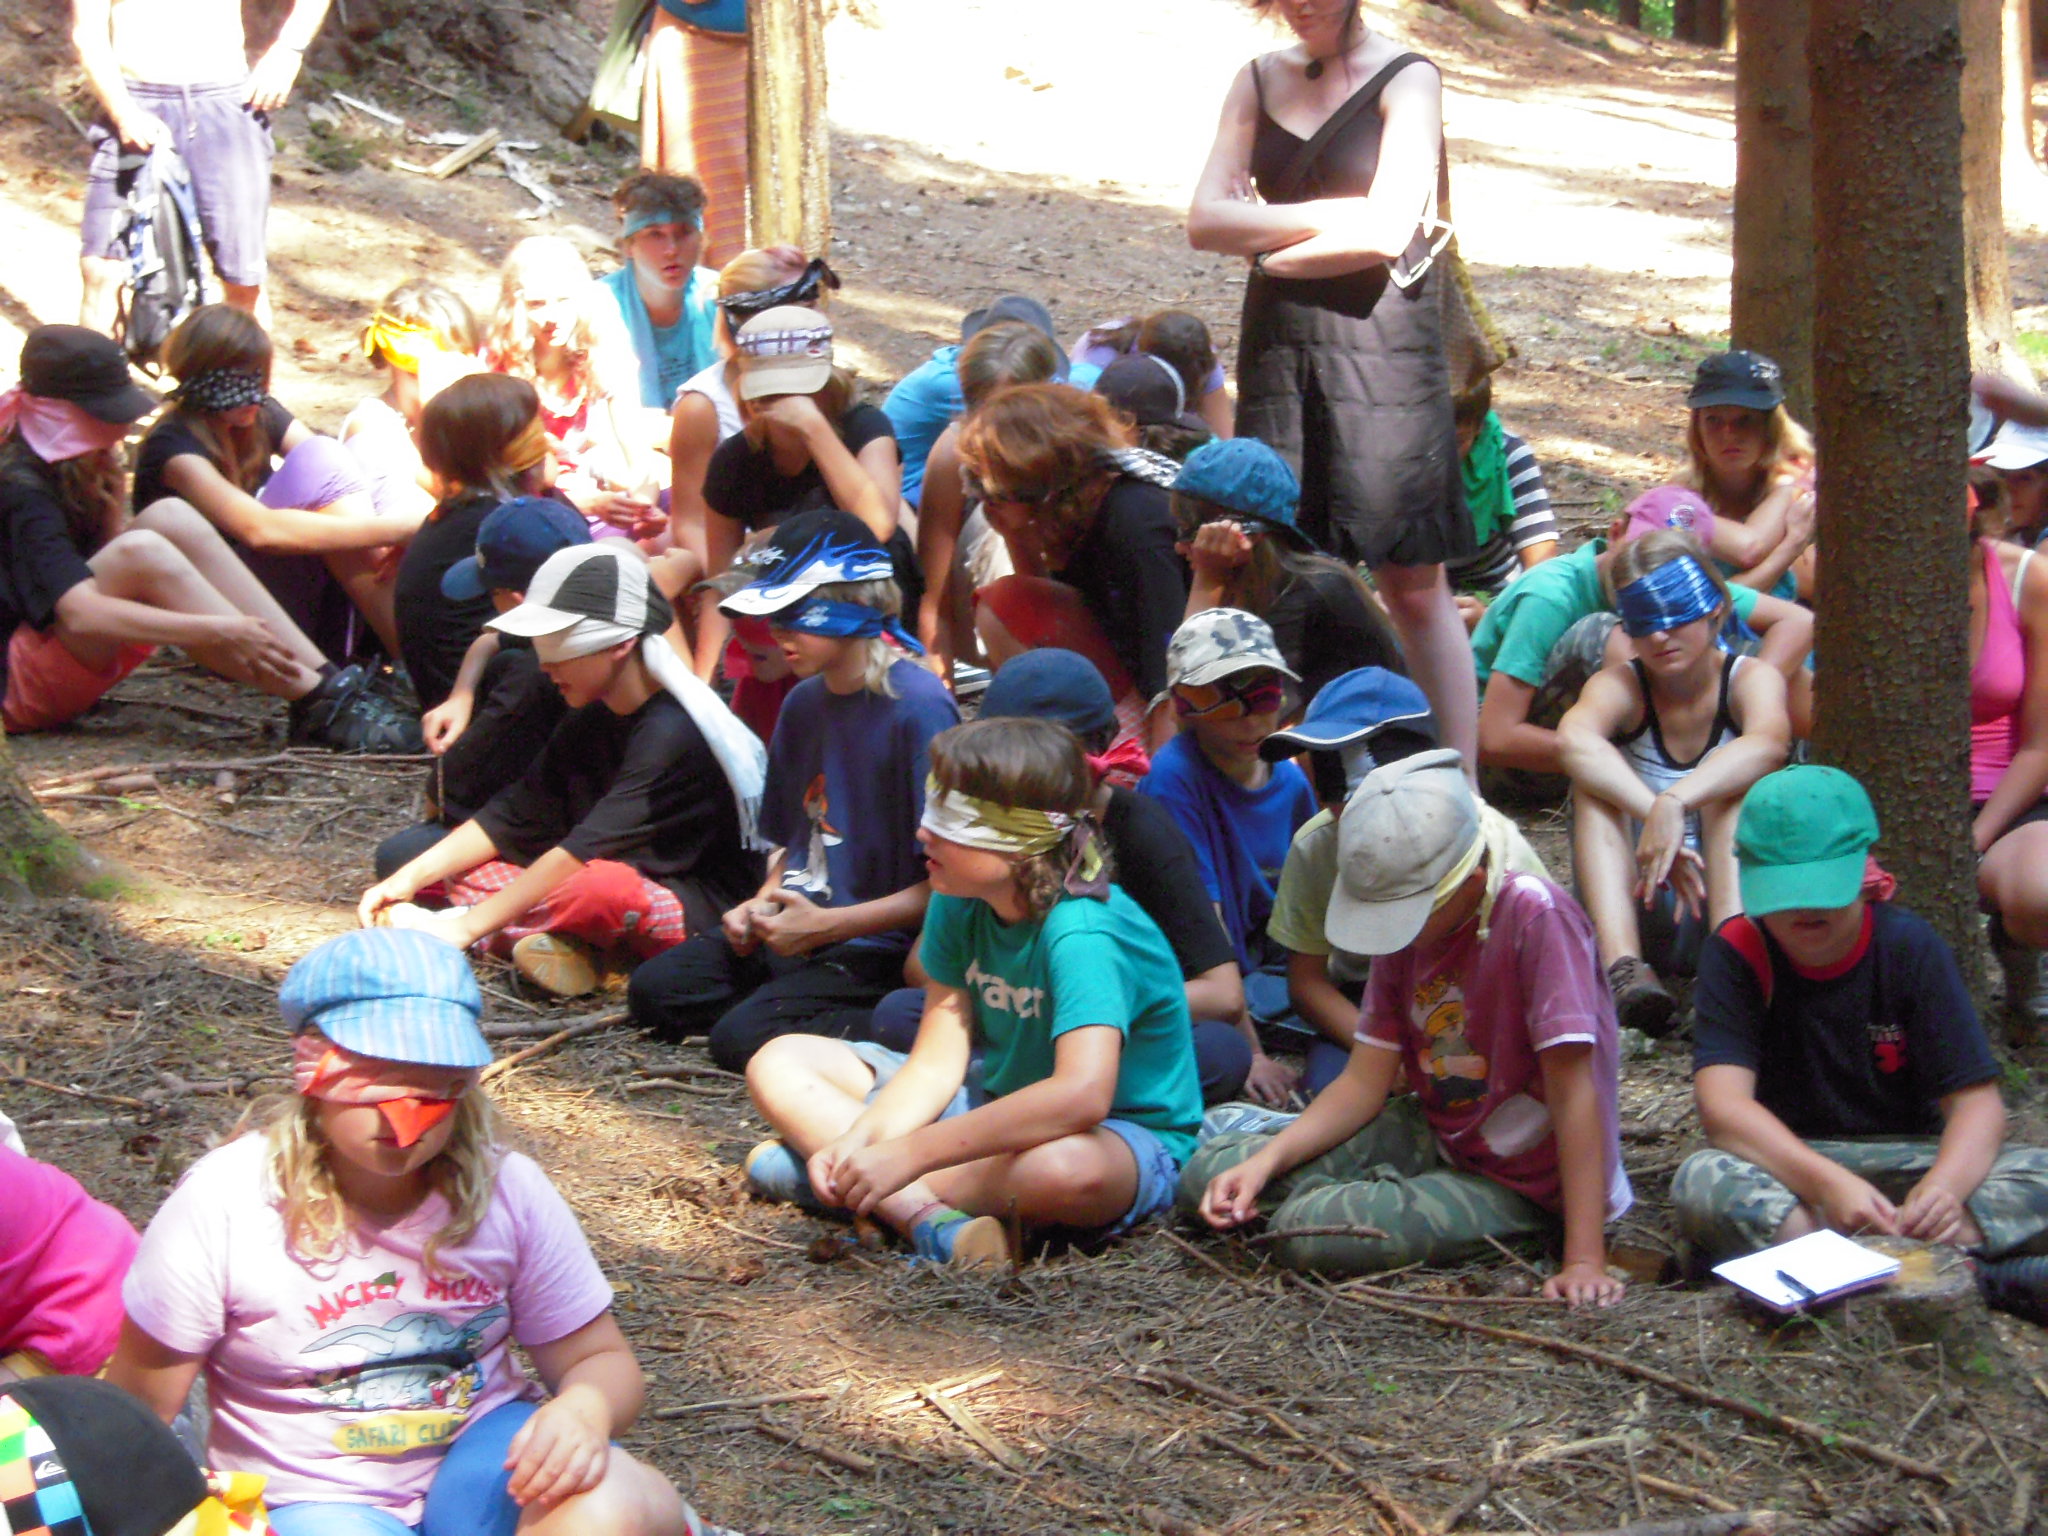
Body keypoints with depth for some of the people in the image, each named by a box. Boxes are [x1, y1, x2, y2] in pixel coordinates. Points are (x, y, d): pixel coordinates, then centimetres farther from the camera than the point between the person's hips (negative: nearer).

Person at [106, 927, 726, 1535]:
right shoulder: (224, 1204, -12)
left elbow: (600, 1359, 2)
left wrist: (586, 1408, -20)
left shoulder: (506, 1189, -5)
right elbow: (140, 1412, -3)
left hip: (478, 1460, 1)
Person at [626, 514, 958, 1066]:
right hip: (797, 919, 8)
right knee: (653, 991, -3)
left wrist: (826, 925, -19)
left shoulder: (919, 706, -17)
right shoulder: (804, 703, 9)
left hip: (879, 944, -8)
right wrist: (762, 903, 0)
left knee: (743, 1039, -24)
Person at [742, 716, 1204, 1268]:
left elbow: (1082, 1094, -42)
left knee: (1062, 1167, -46)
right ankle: (929, 1218, -26)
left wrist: (908, 1154, -42)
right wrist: (858, 1143, -25)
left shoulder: (1083, 932, -28)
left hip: (1125, 1138, -8)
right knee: (781, 1064, -1)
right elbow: (937, 1061, -5)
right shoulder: (958, 907, -3)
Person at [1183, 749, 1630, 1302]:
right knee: (1207, 1176, -4)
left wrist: (1584, 1259, -31)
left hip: (1524, 1185, -7)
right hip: (1434, 1136, 8)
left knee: (1307, 1229, -27)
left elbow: (1574, 1089, -27)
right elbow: (1364, 1082, 1)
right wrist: (1265, 1162, -15)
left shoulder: (1535, 918, -24)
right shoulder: (1407, 929, 0)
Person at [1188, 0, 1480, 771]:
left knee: (1413, 583, -3)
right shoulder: (1259, 81, 12)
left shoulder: (1406, 78, -2)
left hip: (1384, 339, -5)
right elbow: (1206, 220, 2)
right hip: (1279, 341, 5)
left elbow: (1386, 231, -14)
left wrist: (1274, 248, -2)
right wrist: (1328, 217, -8)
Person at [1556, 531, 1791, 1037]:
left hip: (1724, 895, -1)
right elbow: (1573, 738, -31)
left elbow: (1770, 742, -32)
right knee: (1597, 776, -22)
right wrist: (1652, 815, -46)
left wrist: (1676, 803, -48)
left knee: (1733, 777, -23)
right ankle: (1621, 963, -45)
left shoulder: (1750, 679, -5)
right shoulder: (1619, 687, -4)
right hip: (1637, 906, 1)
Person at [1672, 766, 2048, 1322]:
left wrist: (1943, 1185, -34)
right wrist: (1829, 1184, -38)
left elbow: (1975, 1101, -11)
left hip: (1910, 1165, 1)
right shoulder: (1738, 953, -8)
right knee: (1701, 1182, -34)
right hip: (1787, 1168, -1)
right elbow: (1723, 1106, -21)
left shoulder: (1909, 945, -5)